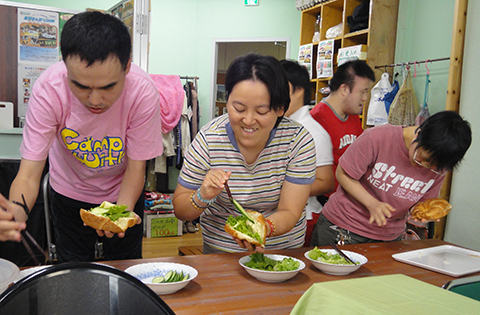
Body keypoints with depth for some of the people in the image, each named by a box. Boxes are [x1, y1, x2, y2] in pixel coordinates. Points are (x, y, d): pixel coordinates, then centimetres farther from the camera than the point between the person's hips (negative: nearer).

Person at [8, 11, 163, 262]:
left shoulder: (143, 91, -32)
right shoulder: (48, 88, -31)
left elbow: (136, 167, -22)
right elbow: (28, 175, -29)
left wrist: (123, 211, -40)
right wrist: (15, 214, -50)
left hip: (123, 193, 0)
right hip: (69, 192, 0)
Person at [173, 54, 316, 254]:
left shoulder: (299, 141, -13)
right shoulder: (208, 139, -13)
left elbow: (289, 213, -13)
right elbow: (180, 212, -5)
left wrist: (264, 228, -33)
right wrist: (202, 197, -25)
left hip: (284, 247, 1)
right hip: (221, 249, 0)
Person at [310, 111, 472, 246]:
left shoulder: (439, 167, -9)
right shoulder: (378, 138, -23)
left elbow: (423, 202, 5)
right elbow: (343, 174, -14)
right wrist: (372, 203, -26)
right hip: (342, 228, -3)